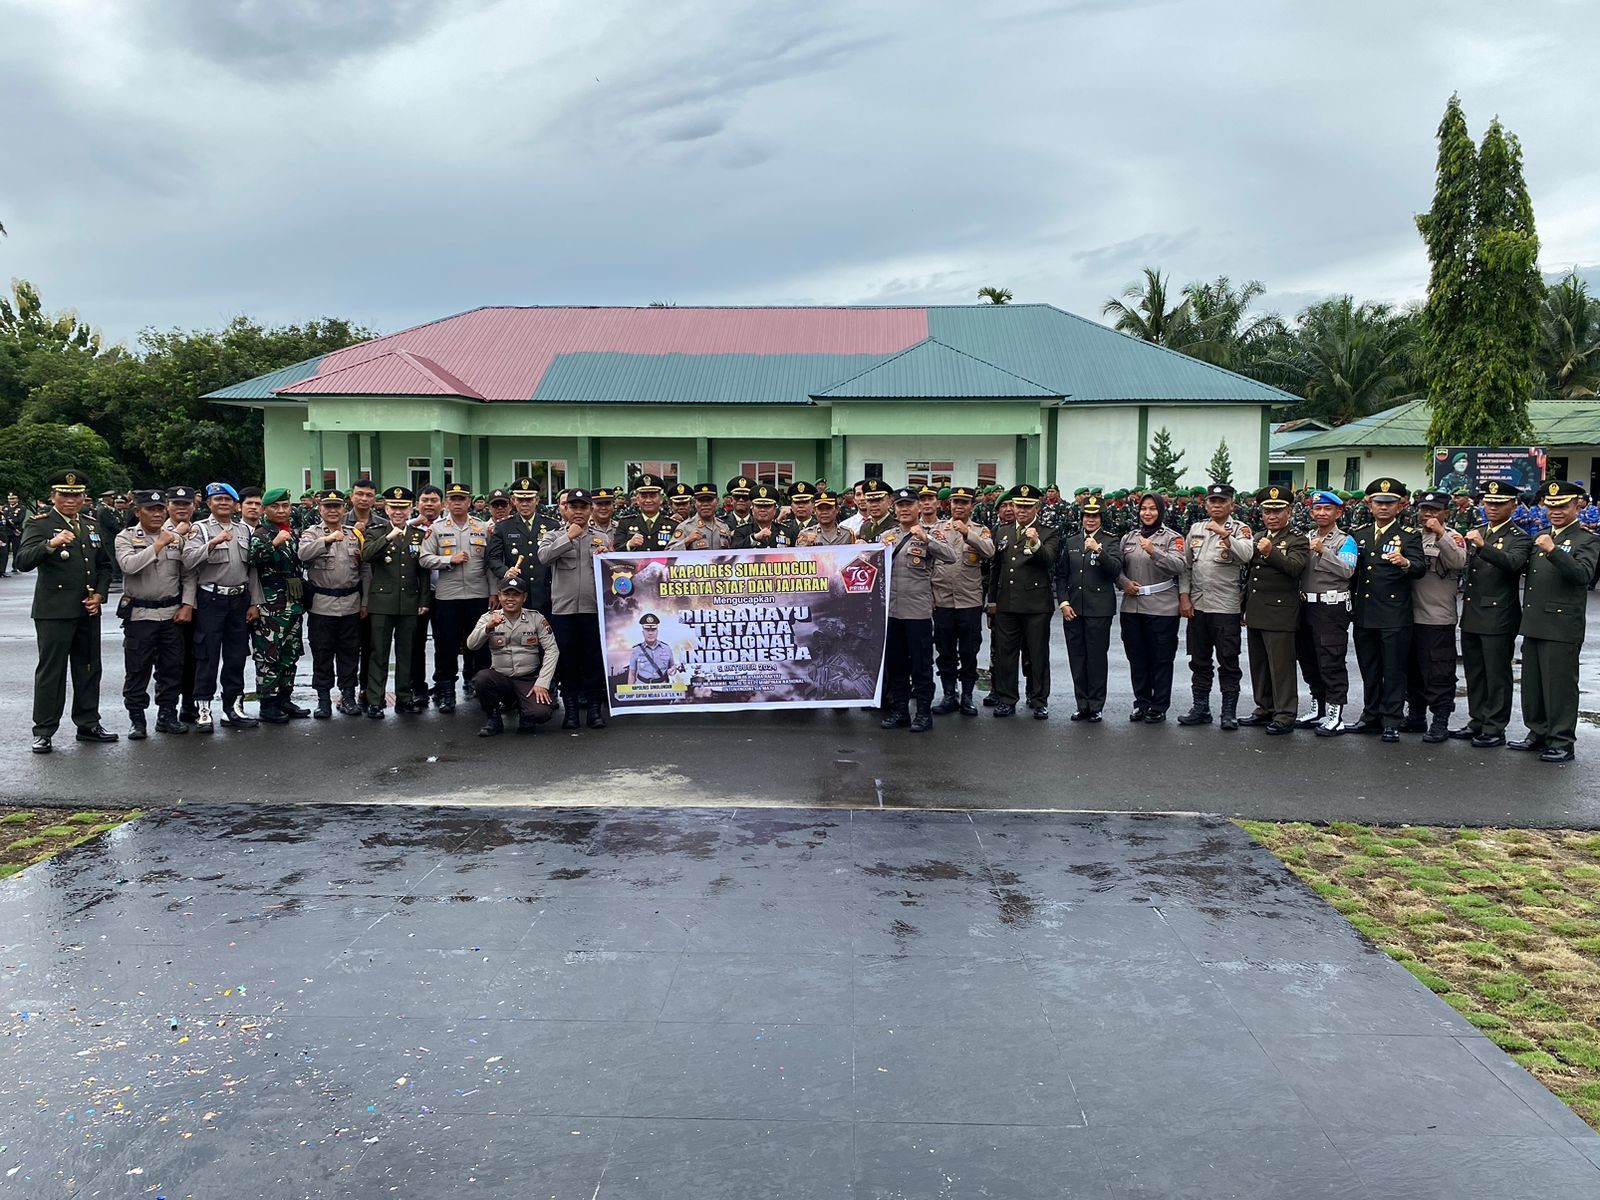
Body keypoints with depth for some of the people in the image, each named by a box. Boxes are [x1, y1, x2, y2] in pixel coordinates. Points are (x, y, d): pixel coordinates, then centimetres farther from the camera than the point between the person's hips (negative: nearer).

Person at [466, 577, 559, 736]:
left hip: (529, 679, -1)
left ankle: (524, 714, 13)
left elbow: (552, 650, -5)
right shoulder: (489, 618, 3)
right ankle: (492, 719, -3)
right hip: (500, 677, 1)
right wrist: (488, 627, -30)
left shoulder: (536, 618, 0)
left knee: (540, 713, -27)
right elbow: (472, 645, -11)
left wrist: (542, 683, -15)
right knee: (481, 678, -32)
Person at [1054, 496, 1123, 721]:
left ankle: (1096, 706, 7)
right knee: (1077, 658, 6)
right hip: (1073, 610, 4)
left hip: (1099, 610, -3)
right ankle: (1082, 705, 15)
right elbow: (1061, 575, 12)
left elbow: (1115, 570, -13)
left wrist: (1098, 550, -25)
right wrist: (1064, 603, 1)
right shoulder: (1070, 542, 12)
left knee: (1097, 658, -1)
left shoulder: (1110, 542, 3)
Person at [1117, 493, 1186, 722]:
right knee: (1137, 658, 10)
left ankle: (1159, 708, 11)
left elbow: (1178, 566, -15)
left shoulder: (1172, 538, -1)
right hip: (1132, 607, 4)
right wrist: (1124, 582, -7)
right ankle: (1141, 704, 22)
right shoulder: (1129, 537, 12)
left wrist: (1154, 552, -27)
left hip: (1161, 609, -4)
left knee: (1161, 659, 2)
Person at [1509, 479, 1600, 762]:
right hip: (1534, 624, 7)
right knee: (1532, 684, 14)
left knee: (1560, 686, -2)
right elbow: (1524, 571, 20)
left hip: (1562, 627, -7)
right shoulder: (1540, 538, 17)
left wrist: (1553, 550, -32)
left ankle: (1562, 743, 6)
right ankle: (1538, 734, 26)